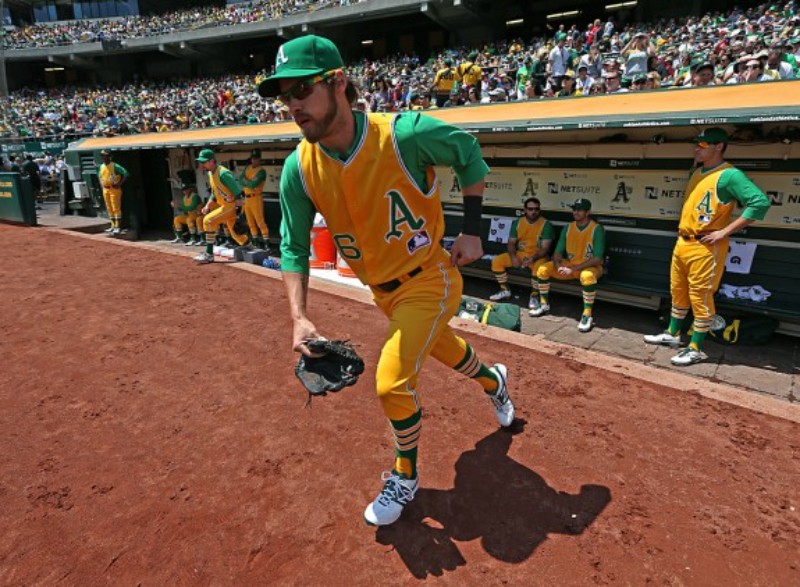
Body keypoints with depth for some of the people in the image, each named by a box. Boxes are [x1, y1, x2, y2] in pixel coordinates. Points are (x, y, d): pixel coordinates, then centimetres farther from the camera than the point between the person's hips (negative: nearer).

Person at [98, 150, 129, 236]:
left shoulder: (115, 166, -12)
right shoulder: (102, 166, 12)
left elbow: (126, 173, -21)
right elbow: (100, 176, 29)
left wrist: (120, 184, -20)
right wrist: (101, 184, 14)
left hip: (114, 189, -8)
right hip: (105, 190, 8)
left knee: (116, 208, -7)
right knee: (109, 208, 12)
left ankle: (118, 227, -5)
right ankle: (113, 226, 20)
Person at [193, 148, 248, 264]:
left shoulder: (223, 173, -21)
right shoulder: (210, 173, 8)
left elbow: (237, 193, -23)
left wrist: (239, 213, -25)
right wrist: (207, 205, 11)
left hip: (232, 205, -9)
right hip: (225, 205, 9)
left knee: (209, 220, -18)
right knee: (235, 234, 16)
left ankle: (209, 254, -14)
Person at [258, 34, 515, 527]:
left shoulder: (404, 134, -24)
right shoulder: (299, 169, -12)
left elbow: (470, 154, -6)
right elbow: (294, 247, -6)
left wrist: (472, 231, -9)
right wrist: (300, 317, -19)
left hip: (430, 280, -5)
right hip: (384, 291, 5)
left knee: (392, 383, -14)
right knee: (441, 347, 26)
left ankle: (405, 477, 18)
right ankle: (493, 380, 62)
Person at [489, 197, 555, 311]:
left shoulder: (546, 224, -11)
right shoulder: (517, 222, 3)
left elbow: (545, 248, -16)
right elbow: (511, 242, 3)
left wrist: (533, 258, -33)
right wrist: (513, 256, -17)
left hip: (538, 256, -4)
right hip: (520, 254, 5)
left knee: (539, 267, -38)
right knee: (496, 261, -13)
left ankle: (534, 296, -17)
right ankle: (505, 290, 3)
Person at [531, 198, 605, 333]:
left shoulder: (597, 229, -14)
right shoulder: (568, 228, 3)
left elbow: (597, 259, -21)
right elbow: (558, 252, 3)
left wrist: (573, 269, -27)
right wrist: (558, 265, -20)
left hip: (591, 267, -6)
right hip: (569, 264, 6)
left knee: (587, 276, -41)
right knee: (543, 269, -11)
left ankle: (587, 315, -28)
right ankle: (544, 305, 6)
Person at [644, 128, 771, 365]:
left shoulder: (730, 175, -13)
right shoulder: (697, 172, 14)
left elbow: (761, 202, -23)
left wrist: (724, 232, -22)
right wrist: (682, 226, 14)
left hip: (705, 247, -9)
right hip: (682, 242, 9)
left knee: (700, 298, -1)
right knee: (678, 292, 18)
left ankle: (695, 349, 9)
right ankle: (672, 334, 33)